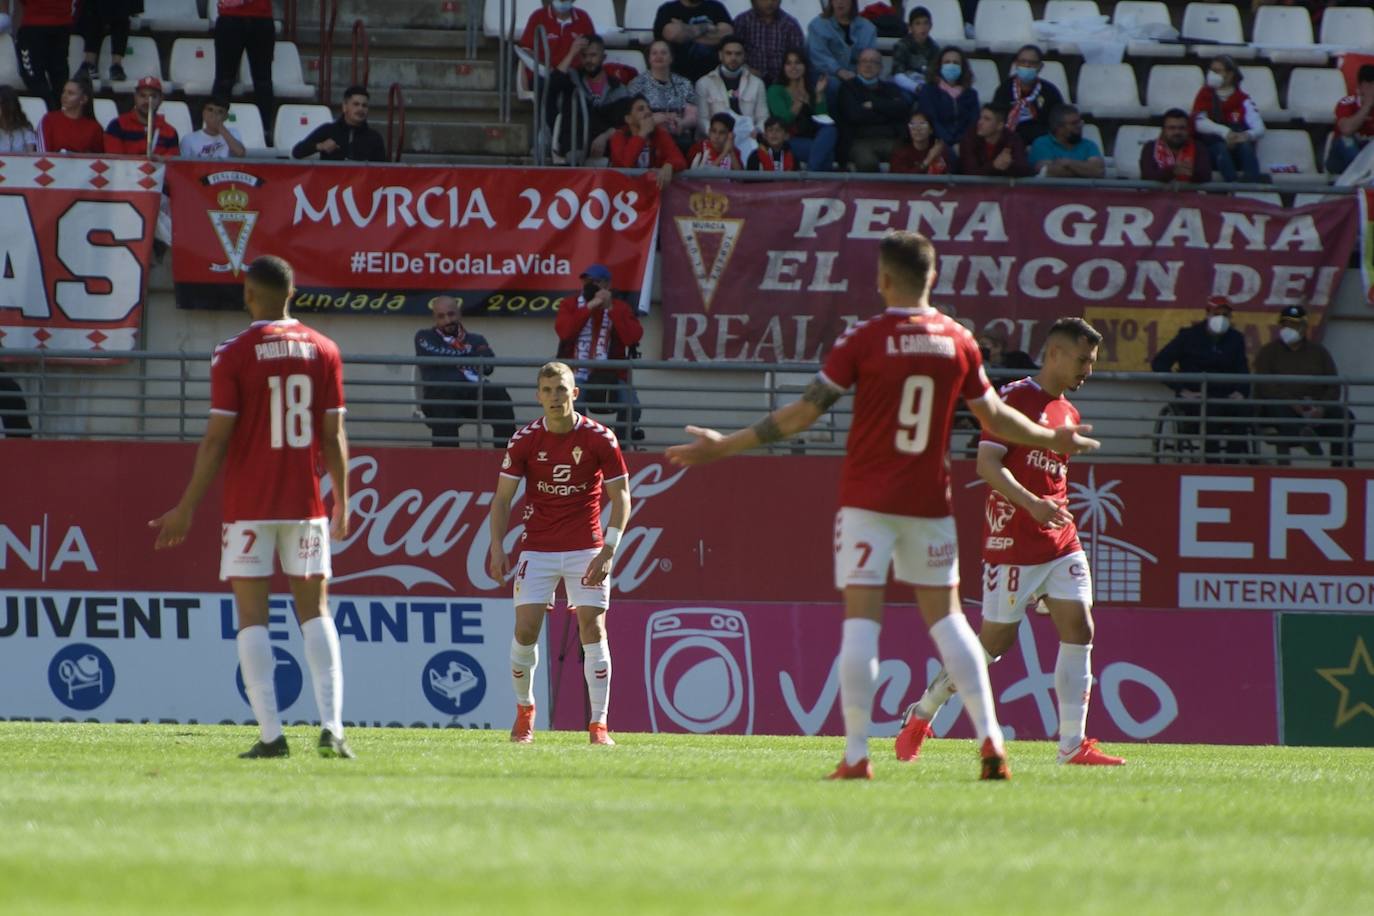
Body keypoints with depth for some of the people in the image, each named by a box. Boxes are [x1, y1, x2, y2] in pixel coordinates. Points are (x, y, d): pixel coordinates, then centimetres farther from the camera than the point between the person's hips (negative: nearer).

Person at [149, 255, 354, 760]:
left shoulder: (233, 355, -6)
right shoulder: (323, 350, 3)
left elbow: (217, 439, -9)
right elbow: (334, 436, 4)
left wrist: (186, 508, -3)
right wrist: (341, 502, 14)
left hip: (248, 506, -3)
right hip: (306, 505, 3)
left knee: (252, 616, 1)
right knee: (315, 610, 6)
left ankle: (271, 734, -7)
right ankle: (331, 726, -8)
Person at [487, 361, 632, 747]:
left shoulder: (600, 439, -6)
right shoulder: (525, 440, -3)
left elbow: (620, 497, -2)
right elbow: (502, 498, 3)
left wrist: (608, 550, -12)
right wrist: (497, 548, -7)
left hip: (586, 548, -1)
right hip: (537, 548, 1)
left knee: (593, 630, -8)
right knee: (525, 630, -7)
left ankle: (599, 724, -4)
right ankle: (524, 709, 17)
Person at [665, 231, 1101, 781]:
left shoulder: (864, 340, -9)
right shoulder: (958, 342, 2)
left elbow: (804, 413, -8)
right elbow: (994, 417, 13)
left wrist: (724, 447, -1)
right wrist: (1052, 441, 32)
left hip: (868, 501, -3)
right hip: (929, 501, 3)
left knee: (860, 620, -4)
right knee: (945, 616, 12)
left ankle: (856, 755, -9)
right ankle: (989, 739, 3)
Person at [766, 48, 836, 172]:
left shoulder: (812, 88, 18)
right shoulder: (775, 91, 9)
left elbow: (822, 117, 5)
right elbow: (785, 119, -6)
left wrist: (819, 94, -5)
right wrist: (800, 100, -12)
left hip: (814, 138, 4)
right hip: (791, 141, -4)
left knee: (829, 129, -32)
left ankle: (810, 173, -34)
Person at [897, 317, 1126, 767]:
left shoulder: (1068, 414, 16)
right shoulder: (1015, 397, -8)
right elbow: (987, 464, -19)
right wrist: (1032, 504, -31)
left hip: (1061, 544, 7)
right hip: (1012, 542, -7)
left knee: (1079, 630, -6)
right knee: (995, 641, -2)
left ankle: (1073, 744, -6)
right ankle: (920, 716, 16)